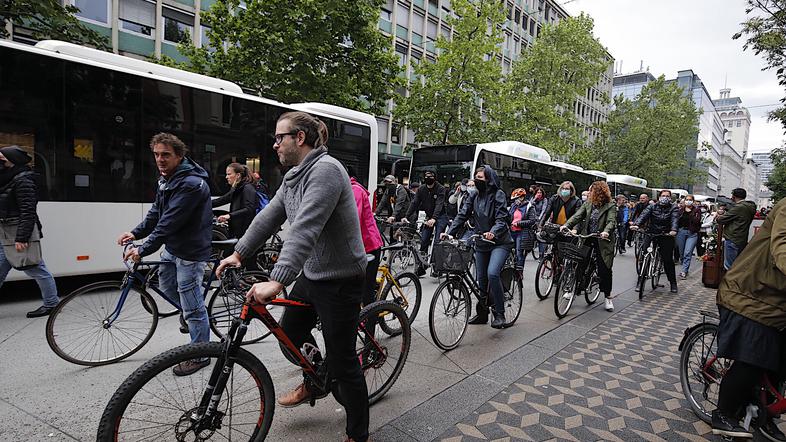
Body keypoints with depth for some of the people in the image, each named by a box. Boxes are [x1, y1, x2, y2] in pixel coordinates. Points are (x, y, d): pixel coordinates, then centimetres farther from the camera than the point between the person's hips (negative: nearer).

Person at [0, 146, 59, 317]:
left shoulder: (22, 181, -15)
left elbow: (28, 212, -21)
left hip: (21, 235, -9)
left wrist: (21, 238, -24)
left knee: (36, 270, 0)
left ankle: (51, 304, 11)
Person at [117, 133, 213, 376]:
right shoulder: (166, 179, 7)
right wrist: (135, 233, 2)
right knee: (166, 287, 24)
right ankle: (192, 313, 48)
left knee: (193, 307, -1)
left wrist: (143, 250, -25)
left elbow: (169, 223, -27)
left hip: (190, 250, -10)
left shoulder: (191, 184, -25)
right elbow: (156, 212, 14)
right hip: (172, 246, 10)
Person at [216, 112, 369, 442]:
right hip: (310, 275, 9)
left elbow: (305, 229, -32)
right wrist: (238, 253, 10)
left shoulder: (326, 170, -22)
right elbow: (269, 217, 13)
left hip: (339, 280, -9)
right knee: (290, 334, 23)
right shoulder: (293, 177, 10)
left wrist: (277, 281, -37)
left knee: (342, 362, 1)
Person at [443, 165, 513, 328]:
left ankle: (499, 313, -11)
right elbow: (462, 214, -1)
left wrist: (492, 232, -39)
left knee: (492, 274, -25)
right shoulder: (474, 195, 4)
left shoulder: (498, 195, -10)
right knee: (481, 279, 11)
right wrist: (449, 232, -14)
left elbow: (501, 219, -19)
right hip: (481, 243, 6)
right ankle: (482, 313, 27)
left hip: (499, 242, -5)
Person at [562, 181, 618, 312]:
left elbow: (611, 221, -19)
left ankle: (608, 298, 15)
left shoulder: (610, 206, -6)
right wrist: (566, 225, -19)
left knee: (604, 270, 1)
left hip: (602, 241, -4)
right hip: (586, 239, 4)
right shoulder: (587, 204, 7)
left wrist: (606, 231, -39)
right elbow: (577, 216, -3)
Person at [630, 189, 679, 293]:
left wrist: (673, 230, -38)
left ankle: (673, 283, 19)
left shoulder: (674, 208, 1)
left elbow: (675, 219, -17)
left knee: (668, 260, 3)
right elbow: (644, 215, -13)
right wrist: (636, 225, -33)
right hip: (651, 233, 1)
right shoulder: (652, 206, 4)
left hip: (666, 235, -1)